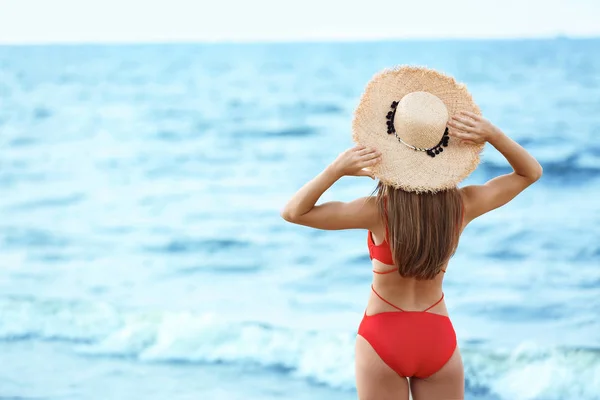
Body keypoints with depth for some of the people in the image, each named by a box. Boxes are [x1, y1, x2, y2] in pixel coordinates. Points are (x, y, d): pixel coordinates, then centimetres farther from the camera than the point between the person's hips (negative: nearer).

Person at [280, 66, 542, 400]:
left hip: (384, 339, -2)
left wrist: (336, 170, -25)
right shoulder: (462, 206, -12)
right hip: (438, 339, 2)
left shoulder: (379, 210, -20)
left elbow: (293, 212, -13)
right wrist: (492, 133, -12)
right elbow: (532, 172, 4)